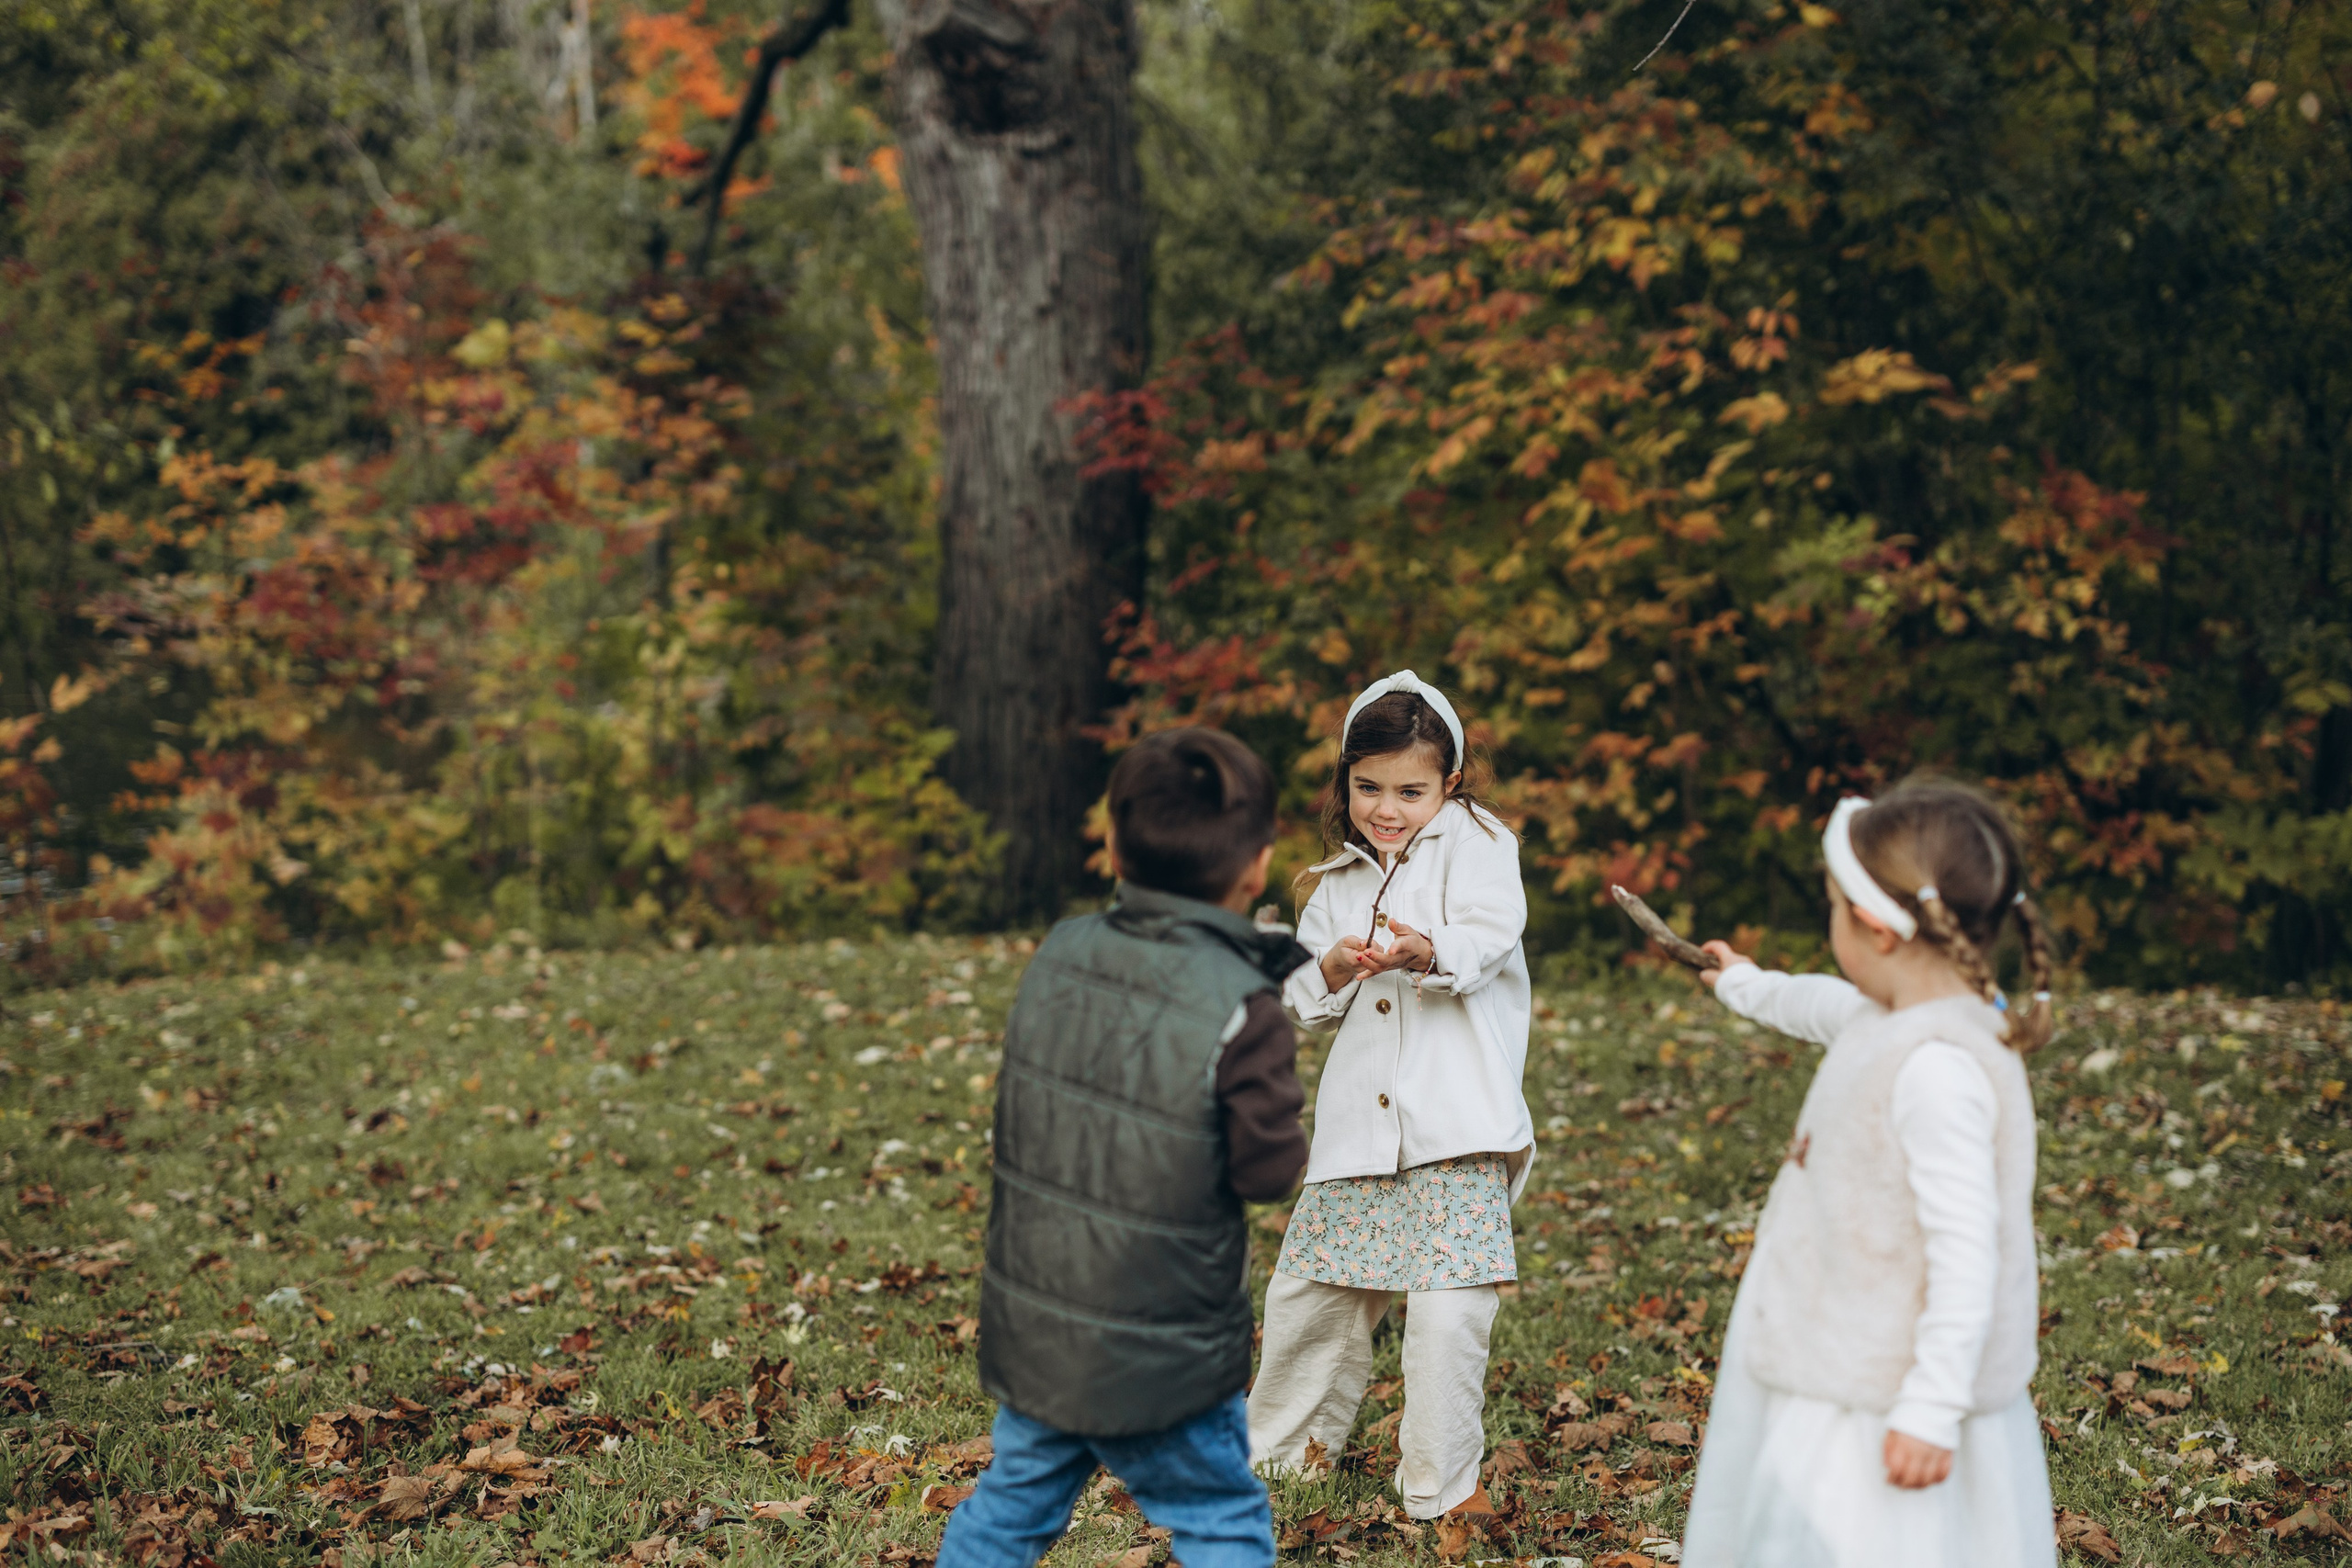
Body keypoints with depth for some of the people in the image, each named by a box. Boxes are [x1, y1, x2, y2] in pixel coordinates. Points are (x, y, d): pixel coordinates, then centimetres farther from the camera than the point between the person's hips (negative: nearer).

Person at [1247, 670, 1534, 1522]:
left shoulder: (1474, 843, 3)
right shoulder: (1339, 881, 18)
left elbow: (1489, 935, -14)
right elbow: (1297, 998, 16)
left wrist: (1431, 953, -35)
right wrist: (1330, 973, -7)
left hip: (1457, 1130, -5)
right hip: (1357, 1131, 5)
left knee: (1448, 1308, -11)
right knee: (1308, 1291, 11)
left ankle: (1443, 1484, 5)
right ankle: (1283, 1443, 34)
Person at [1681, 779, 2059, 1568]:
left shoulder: (1939, 1067, -26)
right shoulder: (1889, 1018, 5)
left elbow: (1965, 1251, -28)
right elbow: (1823, 1004, 31)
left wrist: (1931, 1410, -27)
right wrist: (1748, 987, 52)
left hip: (1879, 1405, -10)